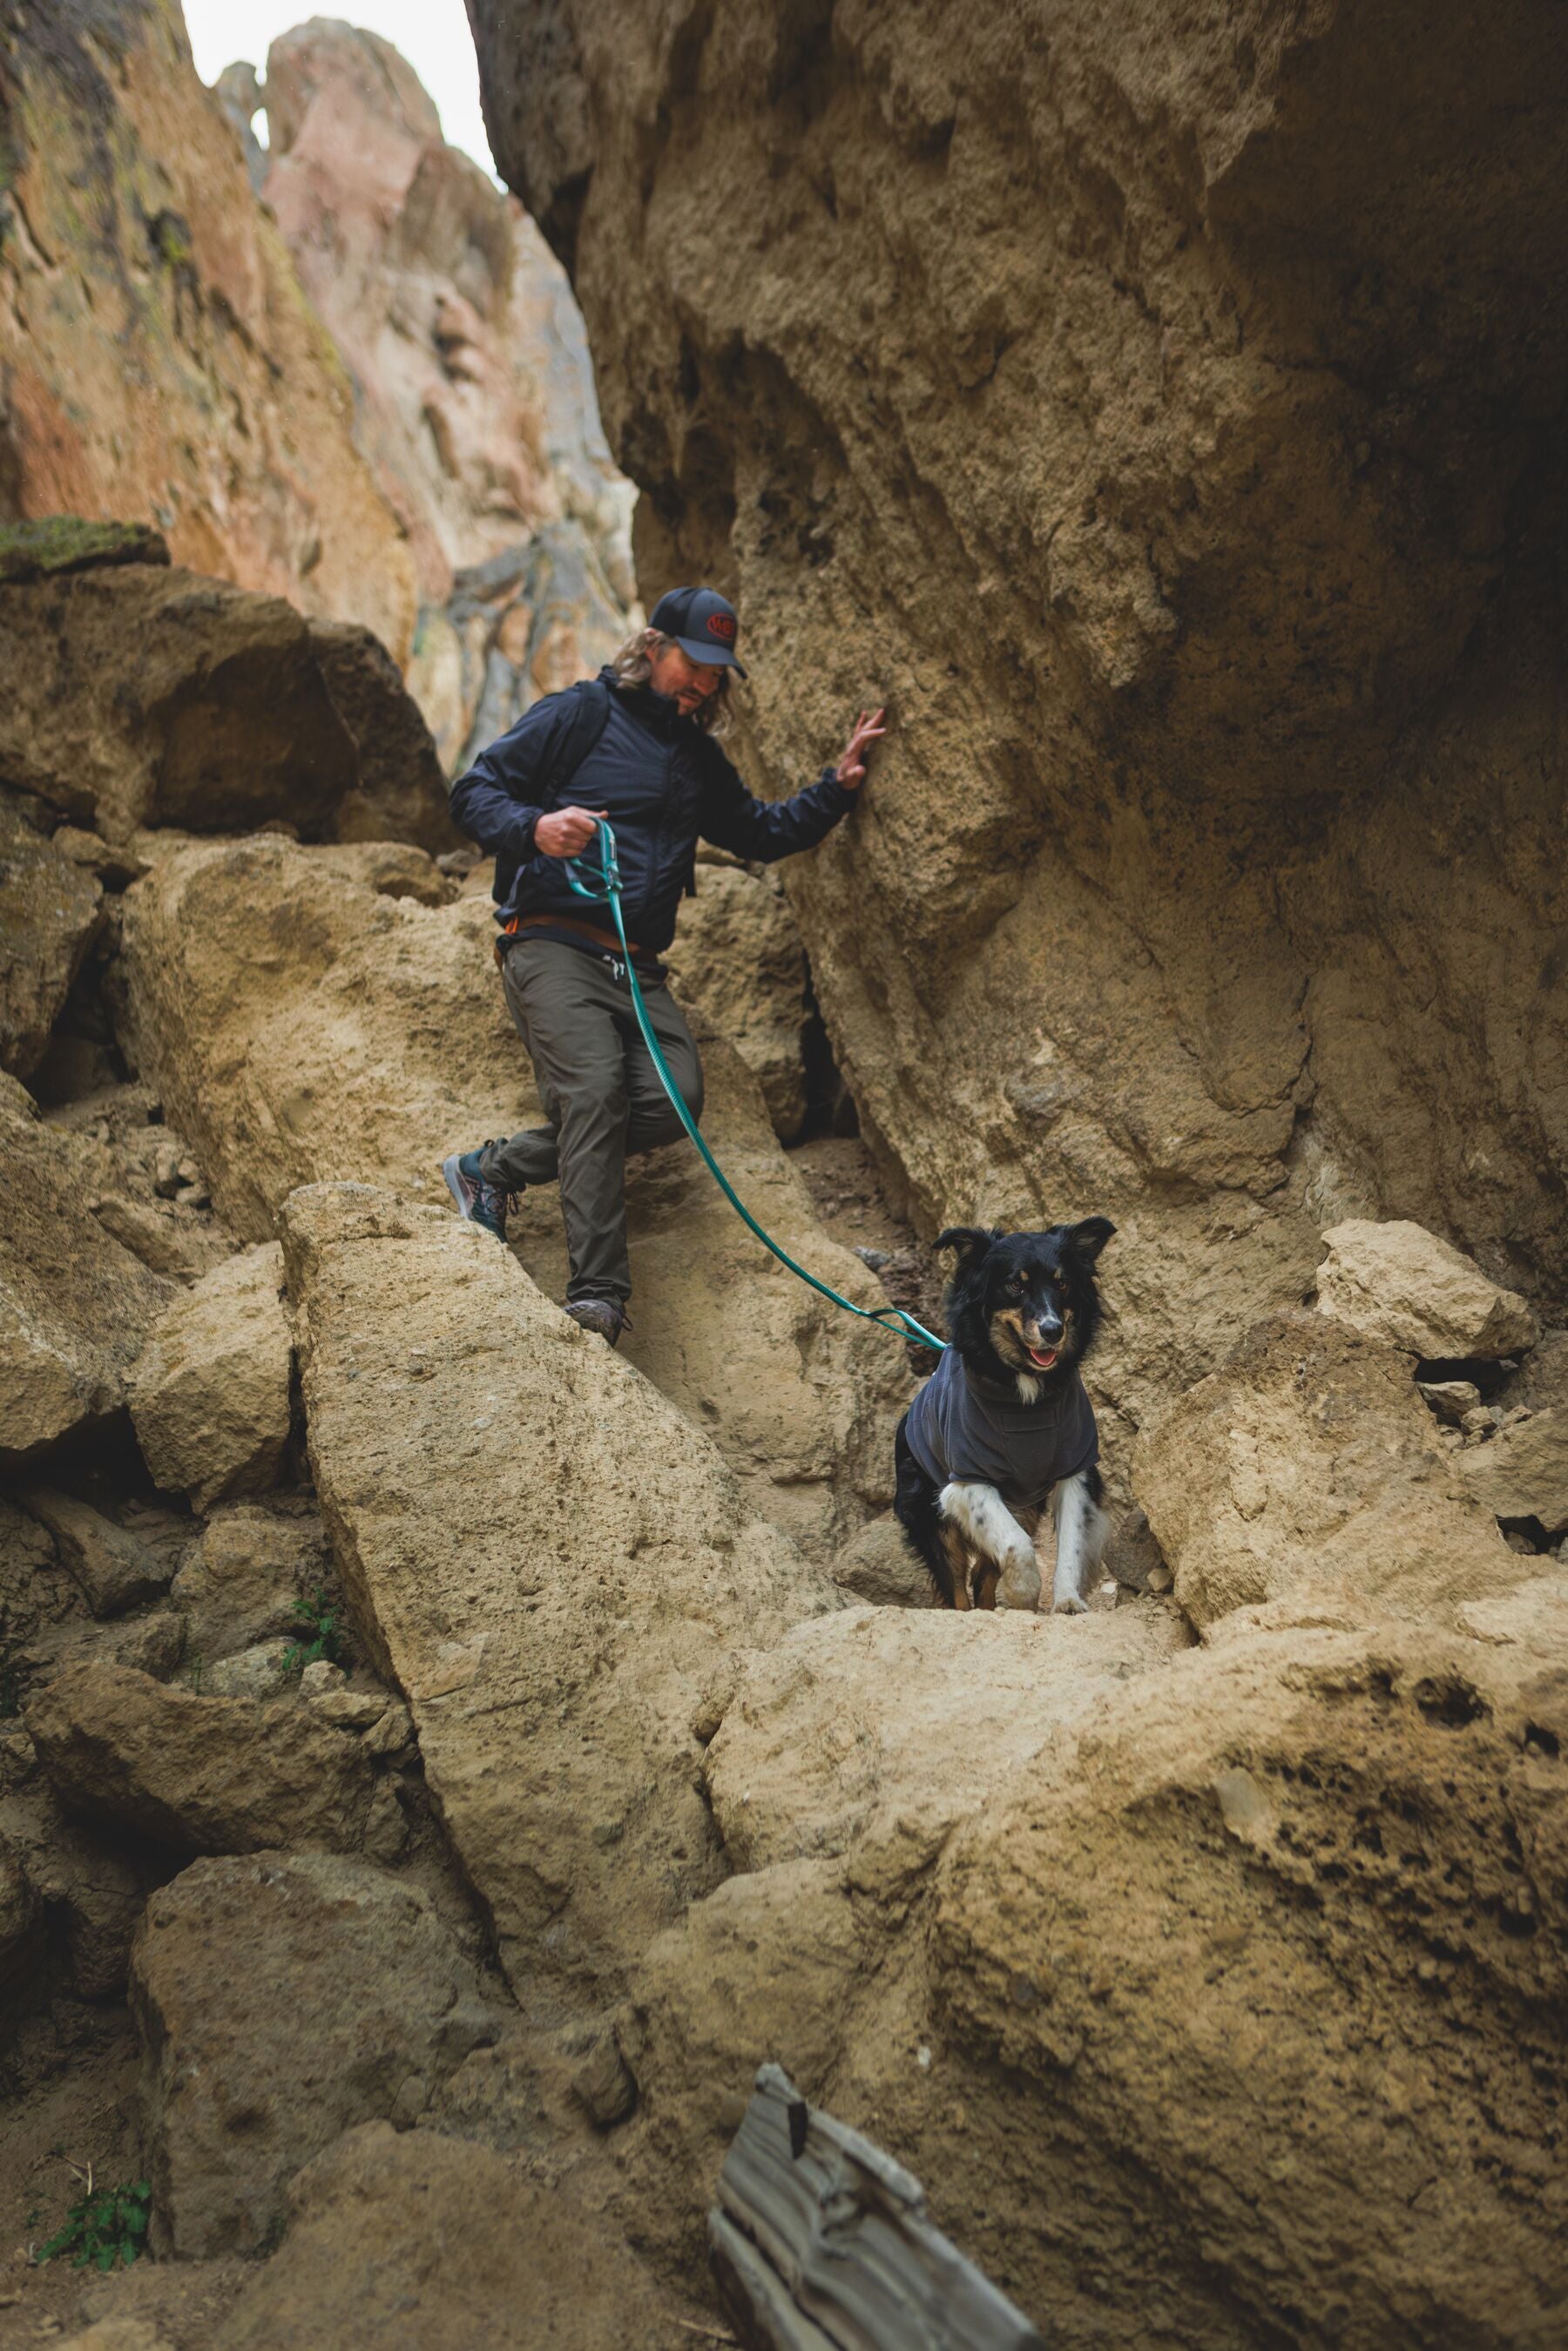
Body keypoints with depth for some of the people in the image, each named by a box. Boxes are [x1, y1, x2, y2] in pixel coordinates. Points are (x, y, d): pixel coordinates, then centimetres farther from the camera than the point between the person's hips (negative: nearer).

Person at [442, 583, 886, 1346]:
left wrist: (838, 784, 20)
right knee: (596, 1088, -25)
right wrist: (534, 827, -22)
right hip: (552, 945, -6)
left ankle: (493, 1167, -2)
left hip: (637, 966, 6)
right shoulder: (578, 714, 4)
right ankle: (597, 1294, -26)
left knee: (674, 1099, -16)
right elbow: (474, 792, -1)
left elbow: (762, 832, 33)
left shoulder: (699, 758, 24)